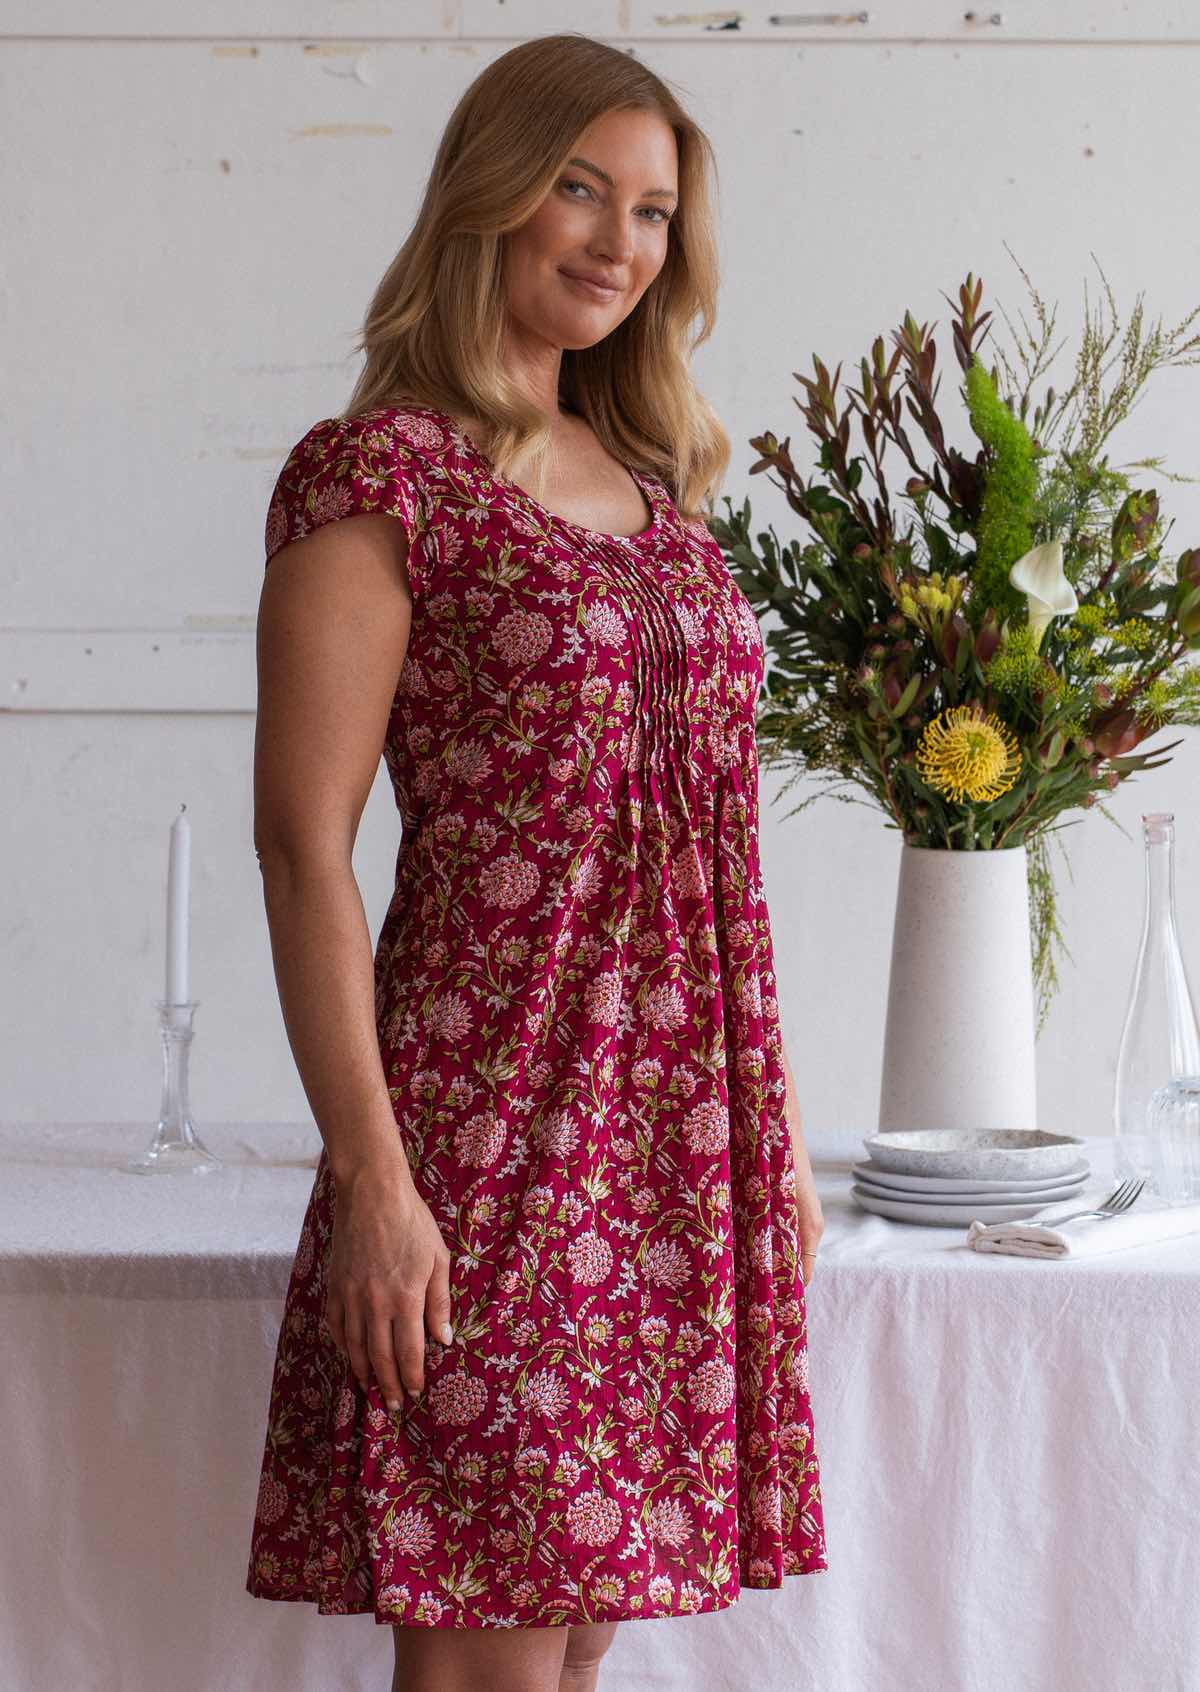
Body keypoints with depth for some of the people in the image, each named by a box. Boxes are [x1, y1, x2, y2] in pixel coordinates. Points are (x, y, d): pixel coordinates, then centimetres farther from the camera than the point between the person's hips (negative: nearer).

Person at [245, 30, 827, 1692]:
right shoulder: (377, 477, -7)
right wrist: (373, 1180, -17)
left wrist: (780, 1127, 16)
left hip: (682, 1128, 7)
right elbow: (304, 846, -12)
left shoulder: (654, 486, 15)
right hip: (496, 1106, -7)